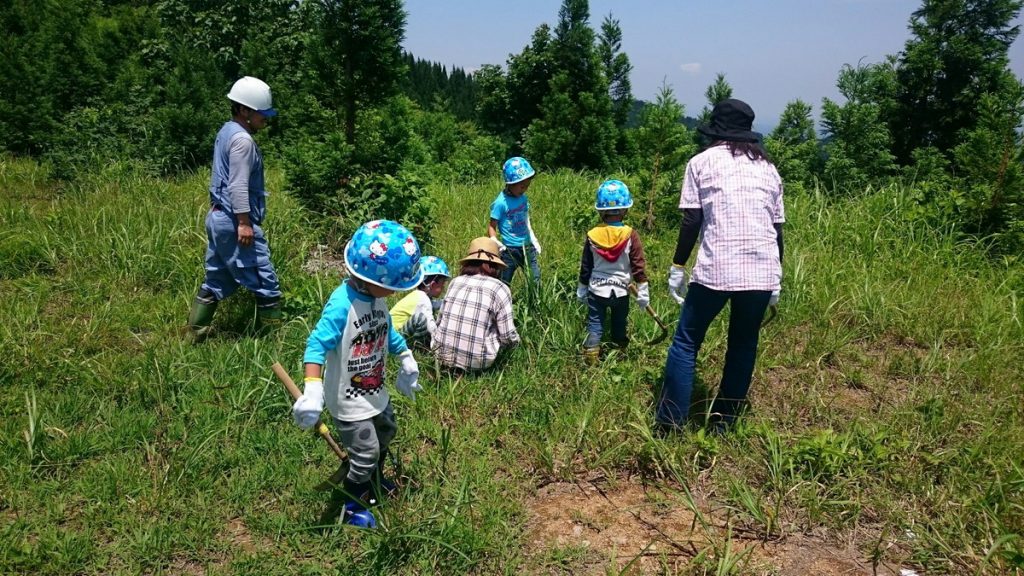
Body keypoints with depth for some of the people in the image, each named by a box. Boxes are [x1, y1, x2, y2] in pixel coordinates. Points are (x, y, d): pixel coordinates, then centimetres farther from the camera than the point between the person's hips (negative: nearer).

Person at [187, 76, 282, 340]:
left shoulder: (226, 132, 15)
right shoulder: (242, 139, -15)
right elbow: (238, 185, -21)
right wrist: (244, 222, -22)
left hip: (217, 216, 10)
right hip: (233, 221, -10)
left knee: (216, 279, 16)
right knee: (265, 281, -3)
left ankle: (197, 331, 22)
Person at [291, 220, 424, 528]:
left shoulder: (377, 297, -4)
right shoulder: (342, 305, -31)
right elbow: (317, 344, -32)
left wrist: (406, 358, 19)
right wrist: (312, 390, -39)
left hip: (375, 391, 9)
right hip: (348, 400, -9)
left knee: (386, 432, 26)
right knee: (365, 452, 1)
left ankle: (374, 479, 55)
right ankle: (351, 507, 28)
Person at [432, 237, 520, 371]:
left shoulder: (455, 281, 8)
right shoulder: (499, 288, -4)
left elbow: (439, 321, 14)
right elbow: (508, 338, -4)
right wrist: (515, 340, 19)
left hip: (443, 355, 4)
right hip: (476, 362, -4)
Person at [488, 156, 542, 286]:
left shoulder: (523, 197, 3)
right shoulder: (501, 202, -17)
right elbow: (492, 226, -13)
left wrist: (534, 240, 19)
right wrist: (494, 241, -28)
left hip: (527, 247, 6)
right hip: (510, 250, -6)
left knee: (536, 280, 12)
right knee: (503, 284, 3)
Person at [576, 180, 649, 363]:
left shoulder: (592, 235, -8)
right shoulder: (631, 235, -14)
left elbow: (585, 266, 1)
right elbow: (638, 265, -11)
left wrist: (581, 290, 14)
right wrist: (642, 292, -2)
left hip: (596, 289, 0)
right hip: (620, 291, 0)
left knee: (595, 324, 9)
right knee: (619, 325, 19)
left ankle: (591, 355, 4)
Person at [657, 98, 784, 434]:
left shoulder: (702, 162, 7)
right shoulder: (768, 167, 17)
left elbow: (691, 221, -2)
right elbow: (777, 228, 16)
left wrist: (678, 266, 4)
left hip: (715, 269, -4)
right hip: (762, 272, 4)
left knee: (686, 341, 7)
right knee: (743, 345, 14)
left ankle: (670, 424, 5)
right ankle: (723, 425, 21)